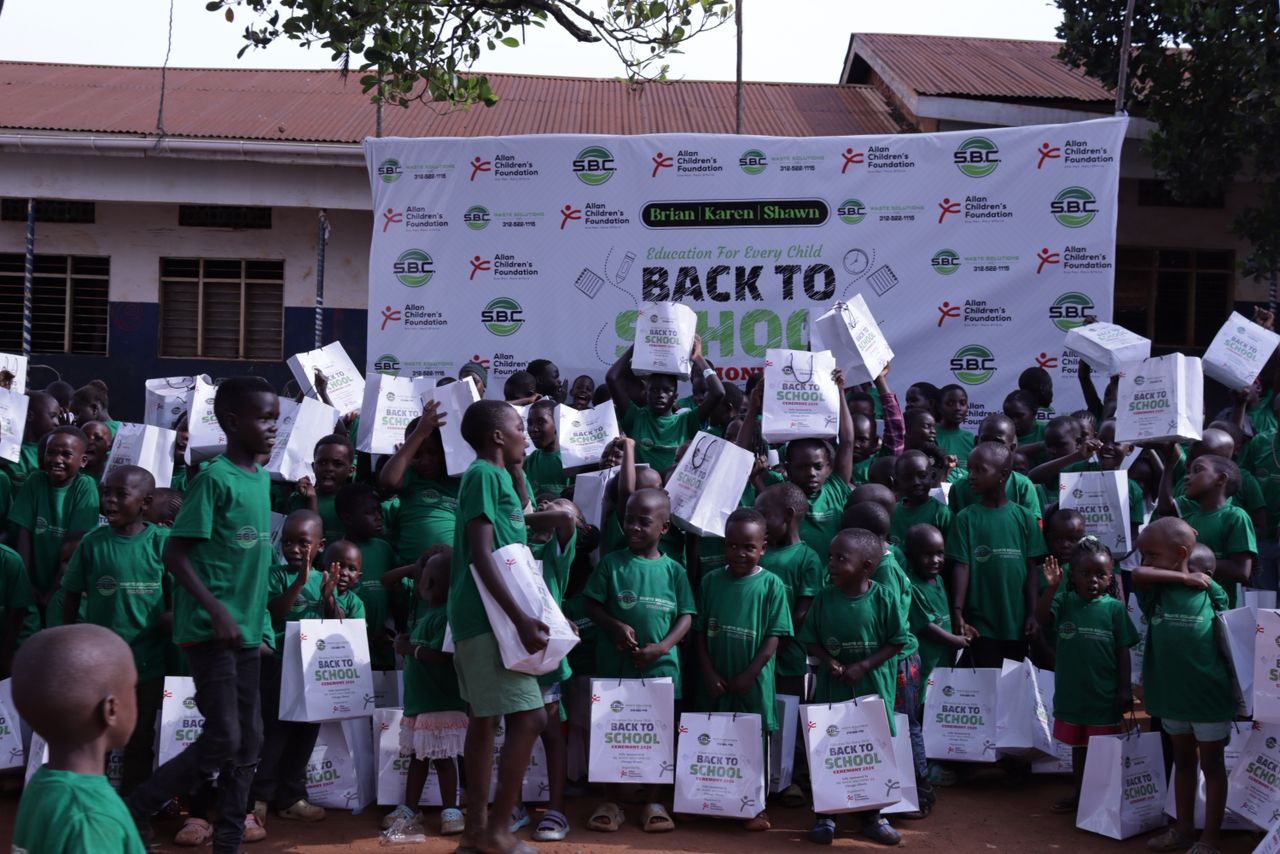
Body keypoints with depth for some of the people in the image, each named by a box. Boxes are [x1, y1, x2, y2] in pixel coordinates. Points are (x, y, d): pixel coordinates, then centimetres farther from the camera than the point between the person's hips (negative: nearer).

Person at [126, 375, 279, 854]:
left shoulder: (262, 478, 10)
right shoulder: (214, 479, -13)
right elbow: (174, 553, -14)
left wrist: (258, 621, 16)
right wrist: (217, 612, -21)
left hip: (247, 630, 8)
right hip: (210, 630, -8)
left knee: (249, 741, 9)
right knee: (222, 741, -7)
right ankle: (135, 811, 11)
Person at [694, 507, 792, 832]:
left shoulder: (771, 584, -5)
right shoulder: (711, 581, 2)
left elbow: (774, 637, -7)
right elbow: (699, 630, 3)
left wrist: (749, 675, -11)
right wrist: (709, 672, -6)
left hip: (753, 680, -2)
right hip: (716, 680, 2)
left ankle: (756, 806, 15)